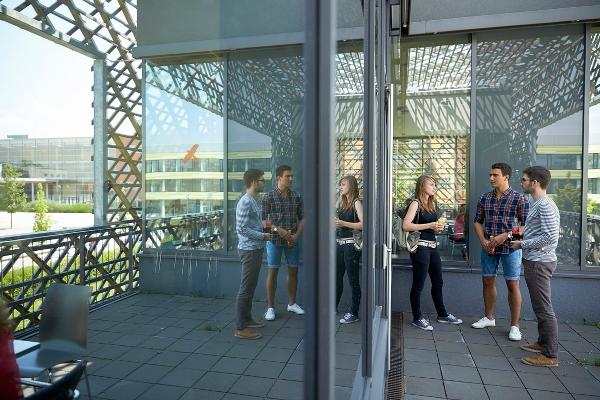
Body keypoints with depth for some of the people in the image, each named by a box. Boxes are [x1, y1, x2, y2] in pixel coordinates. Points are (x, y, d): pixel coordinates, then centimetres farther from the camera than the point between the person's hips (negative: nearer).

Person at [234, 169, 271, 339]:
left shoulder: (253, 201, 13)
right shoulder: (245, 202, -18)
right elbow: (241, 229, -22)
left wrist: (265, 228, 8)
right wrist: (263, 236, -17)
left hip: (255, 249, 10)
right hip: (249, 250, -10)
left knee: (250, 287, 18)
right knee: (246, 288, -4)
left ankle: (247, 318, 31)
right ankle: (240, 328, 5)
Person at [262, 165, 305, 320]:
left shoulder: (297, 196, 5)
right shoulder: (269, 197, -6)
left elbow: (302, 218, 7)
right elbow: (263, 219, -7)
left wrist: (297, 235, -6)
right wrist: (278, 230, -19)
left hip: (293, 240, 4)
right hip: (274, 239, -4)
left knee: (293, 271, 11)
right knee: (272, 272, 2)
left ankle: (291, 303, 28)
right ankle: (270, 307, 12)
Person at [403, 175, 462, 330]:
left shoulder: (432, 203, 14)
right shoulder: (415, 203, -10)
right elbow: (406, 225, -21)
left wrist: (438, 227, 5)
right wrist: (429, 226, -19)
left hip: (432, 246, 8)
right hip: (420, 246, -8)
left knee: (438, 282, 17)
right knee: (418, 284, 2)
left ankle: (442, 314, 32)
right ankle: (417, 318, 14)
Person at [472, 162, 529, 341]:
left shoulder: (518, 198, -8)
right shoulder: (485, 198, 5)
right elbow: (478, 222, 9)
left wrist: (505, 236, -19)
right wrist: (483, 241, -6)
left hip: (510, 248, -4)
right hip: (488, 247, 5)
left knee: (512, 285, 2)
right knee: (487, 281, 12)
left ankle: (515, 325, 14)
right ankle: (489, 317, 29)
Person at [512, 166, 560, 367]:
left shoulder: (545, 205, -18)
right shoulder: (537, 204, 14)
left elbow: (550, 237, -24)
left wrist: (523, 244, -16)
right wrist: (522, 236, 10)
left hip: (540, 262, -10)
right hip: (534, 261, 10)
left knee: (544, 309, -3)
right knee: (540, 307, 19)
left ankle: (550, 355, 6)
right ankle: (543, 343, 31)